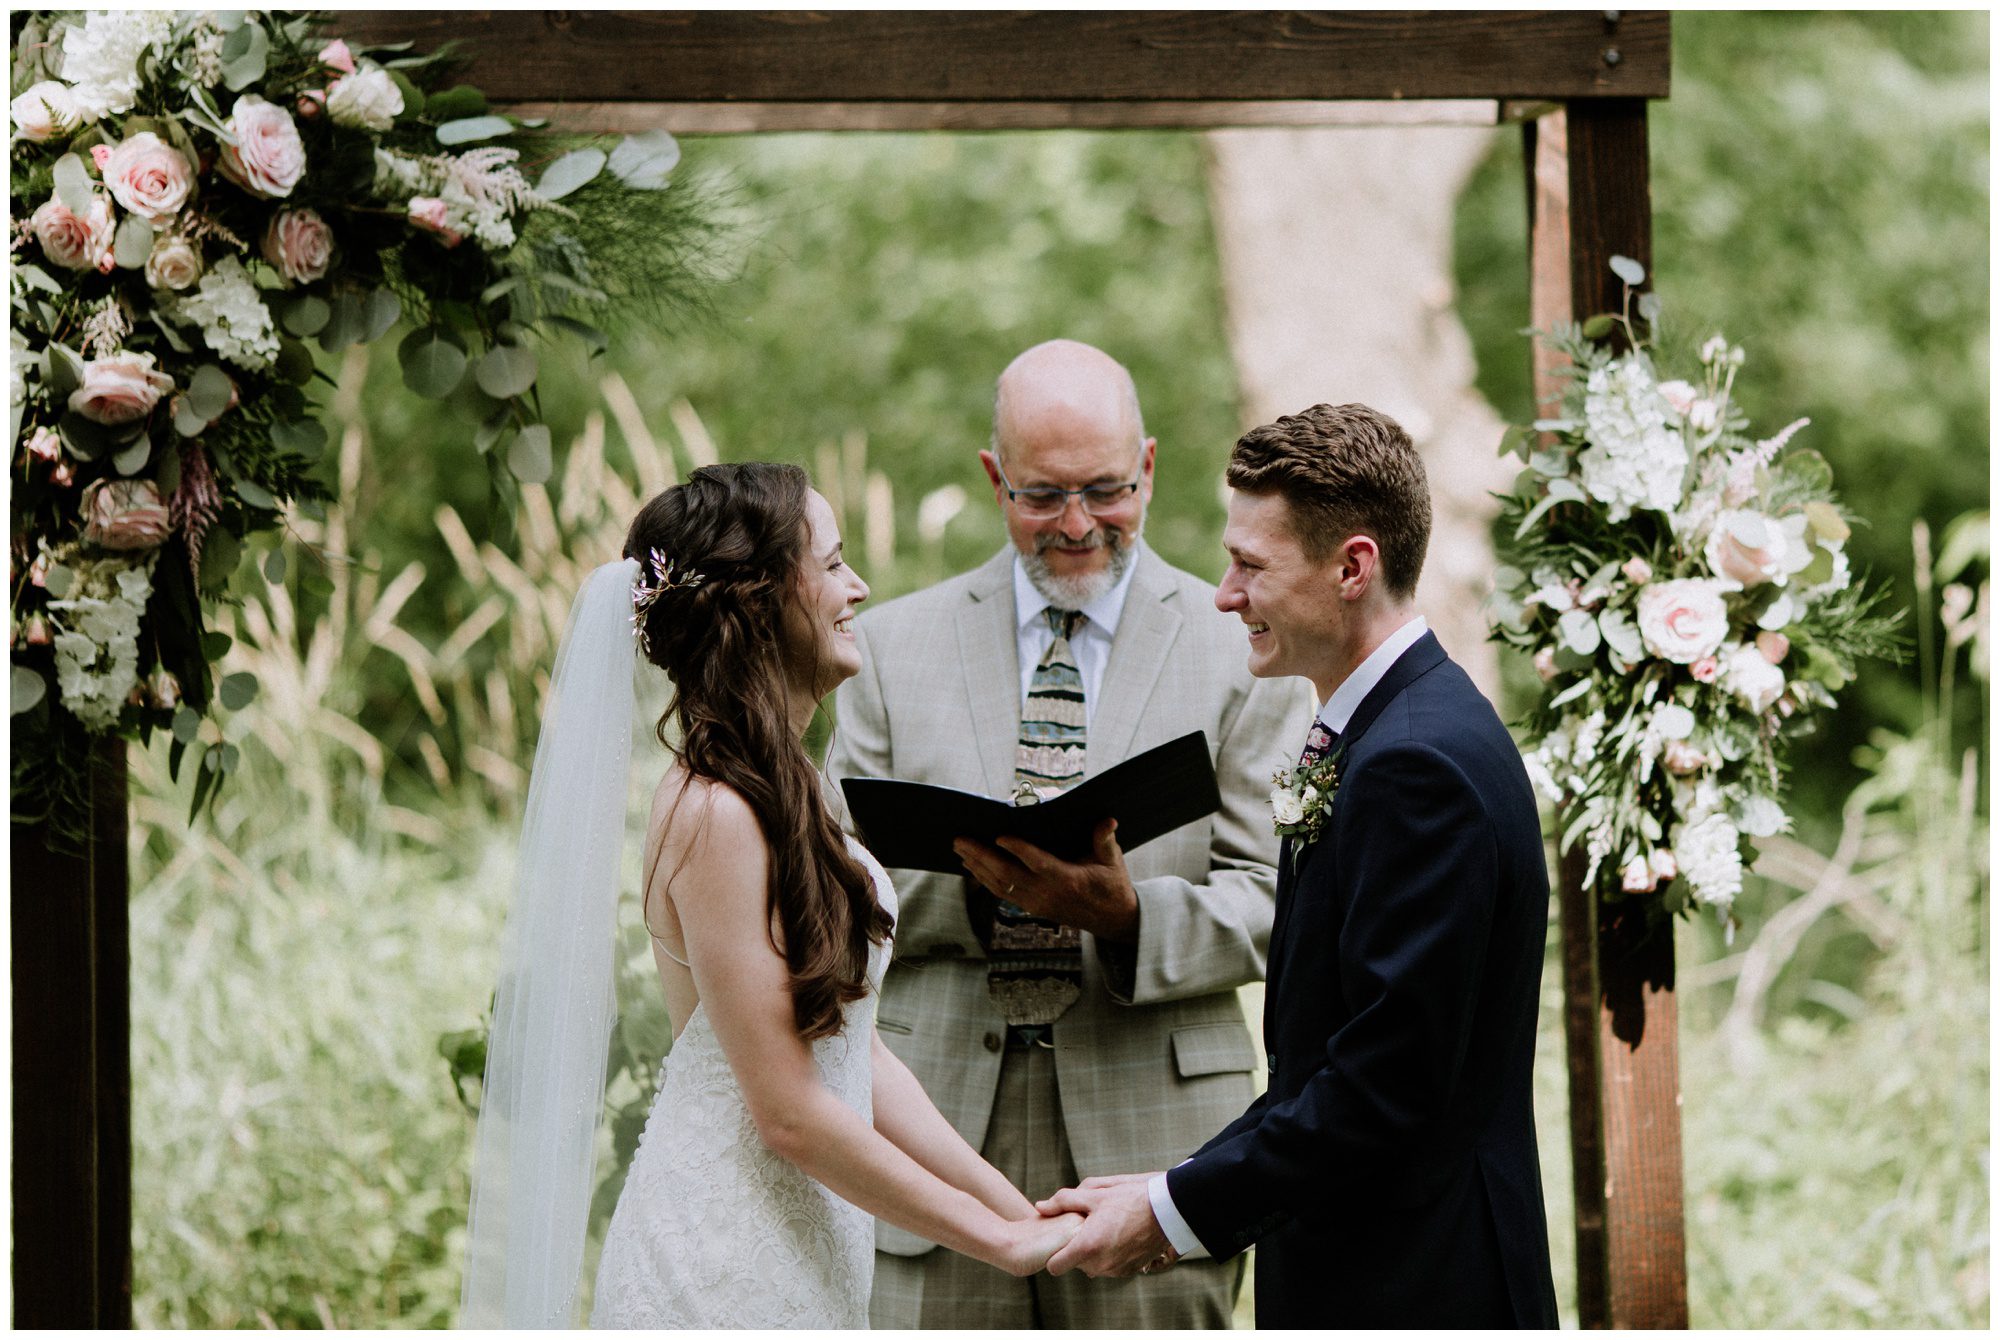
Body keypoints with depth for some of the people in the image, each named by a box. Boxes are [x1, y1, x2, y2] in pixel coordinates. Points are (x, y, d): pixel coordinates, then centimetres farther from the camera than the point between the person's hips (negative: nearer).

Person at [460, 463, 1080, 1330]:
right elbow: (791, 1112, -19)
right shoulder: (716, 814, -18)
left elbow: (854, 1053, 10)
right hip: (726, 1271, -9)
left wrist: (1022, 1212, 5)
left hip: (793, 1256, 9)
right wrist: (1001, 1240, -12)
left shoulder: (775, 793, 11)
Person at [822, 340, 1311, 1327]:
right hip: (938, 1133, 1)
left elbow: (1278, 900, 1)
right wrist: (970, 884, -13)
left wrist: (1126, 913, -18)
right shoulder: (895, 644, 11)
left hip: (1146, 1134, -1)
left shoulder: (1239, 646, 5)